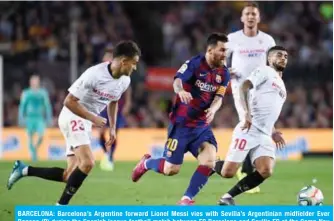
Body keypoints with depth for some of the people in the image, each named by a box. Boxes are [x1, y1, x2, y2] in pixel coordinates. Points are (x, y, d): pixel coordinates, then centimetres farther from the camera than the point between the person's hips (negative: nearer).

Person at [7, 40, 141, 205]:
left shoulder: (124, 81, 0)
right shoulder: (95, 74, -24)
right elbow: (69, 101, -20)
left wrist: (113, 128, 16)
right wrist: (93, 118, -21)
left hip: (86, 122, 8)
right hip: (73, 117, -8)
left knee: (71, 176, 1)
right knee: (88, 162, -27)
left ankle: (24, 170, 14)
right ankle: (61, 206, -17)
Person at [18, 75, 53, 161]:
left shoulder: (43, 93, 7)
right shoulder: (26, 93, 3)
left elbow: (47, 106, 9)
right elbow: (22, 106, 5)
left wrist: (49, 118, 5)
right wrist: (21, 118, -2)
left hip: (40, 118, 1)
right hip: (30, 118, -1)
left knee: (41, 136, -15)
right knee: (30, 138, -2)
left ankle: (35, 148, 14)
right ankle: (33, 154, 13)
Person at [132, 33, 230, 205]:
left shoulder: (223, 73, 2)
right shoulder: (194, 64, -14)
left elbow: (218, 97, -2)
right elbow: (177, 81, -29)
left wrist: (213, 109, -26)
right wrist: (181, 90, -54)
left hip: (202, 125, 5)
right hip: (181, 123, -5)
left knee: (209, 160, -19)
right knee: (171, 169, -2)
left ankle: (187, 199, -6)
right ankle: (146, 163, 32)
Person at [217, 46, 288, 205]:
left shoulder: (281, 86, 29)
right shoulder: (264, 71, 4)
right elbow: (244, 87, -14)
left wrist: (273, 132, 21)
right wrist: (247, 113, -27)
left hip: (264, 136, 7)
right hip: (248, 131, -7)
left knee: (266, 171, -19)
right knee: (228, 173, -13)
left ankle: (228, 197, -7)